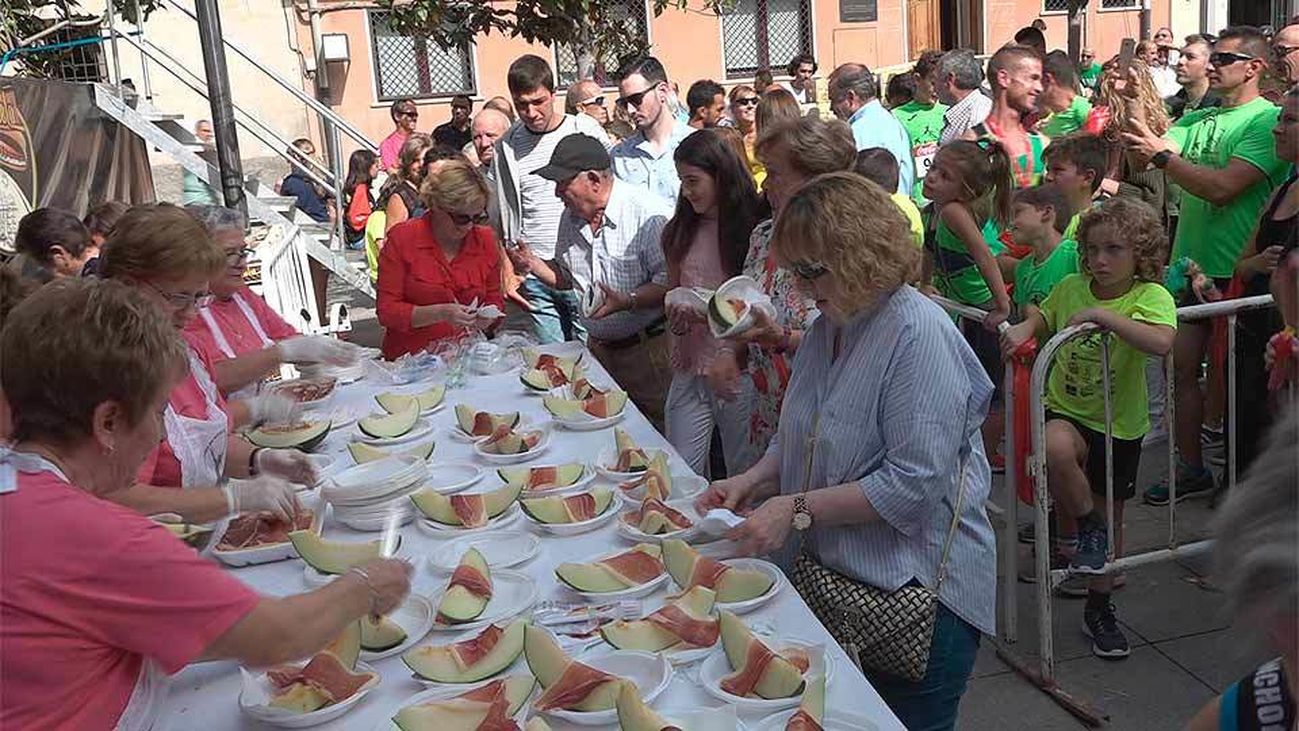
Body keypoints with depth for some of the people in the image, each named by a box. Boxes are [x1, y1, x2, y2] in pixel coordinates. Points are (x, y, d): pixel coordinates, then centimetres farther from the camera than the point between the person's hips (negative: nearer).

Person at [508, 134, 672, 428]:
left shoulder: (650, 213, -17)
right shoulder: (571, 217, 7)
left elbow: (671, 281, -20)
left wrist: (628, 301, -31)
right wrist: (535, 264, 3)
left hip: (648, 347, -6)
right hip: (598, 346, 6)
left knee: (655, 434, 0)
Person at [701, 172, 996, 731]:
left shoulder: (918, 333, -20)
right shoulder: (828, 326, 7)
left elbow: (915, 482, -25)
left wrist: (799, 508, -22)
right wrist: (754, 479, -1)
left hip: (912, 588, -8)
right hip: (828, 573, 8)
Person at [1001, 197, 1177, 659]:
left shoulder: (1151, 296, -14)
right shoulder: (1071, 288, -3)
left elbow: (1161, 343, -34)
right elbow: (1044, 316, 18)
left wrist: (1103, 315, -34)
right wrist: (1023, 330, -4)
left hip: (1120, 425, -1)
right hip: (1066, 411, 1)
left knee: (1111, 517, 13)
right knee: (1057, 448, -36)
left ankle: (1099, 610, 36)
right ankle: (1088, 529, -7)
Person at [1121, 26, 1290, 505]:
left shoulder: (1267, 119, -11)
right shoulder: (1200, 119, 12)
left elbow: (1224, 188, -21)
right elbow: (1153, 148, 0)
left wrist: (1162, 156, -20)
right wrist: (1134, 135, -19)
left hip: (1235, 271, -6)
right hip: (1190, 263, 7)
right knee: (1184, 366, 10)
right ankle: (1191, 469, 23)